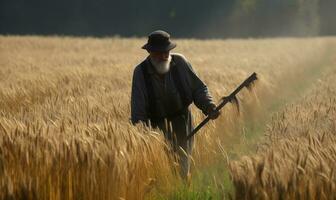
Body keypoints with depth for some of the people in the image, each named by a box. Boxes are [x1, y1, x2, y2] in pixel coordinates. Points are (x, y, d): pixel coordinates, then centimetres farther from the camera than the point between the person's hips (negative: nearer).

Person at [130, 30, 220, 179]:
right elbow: (138, 110, -11)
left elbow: (198, 88, 1)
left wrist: (209, 108, -16)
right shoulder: (140, 72, -11)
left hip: (182, 121, 1)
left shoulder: (180, 62, -8)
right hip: (157, 125, -1)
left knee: (183, 164, 2)